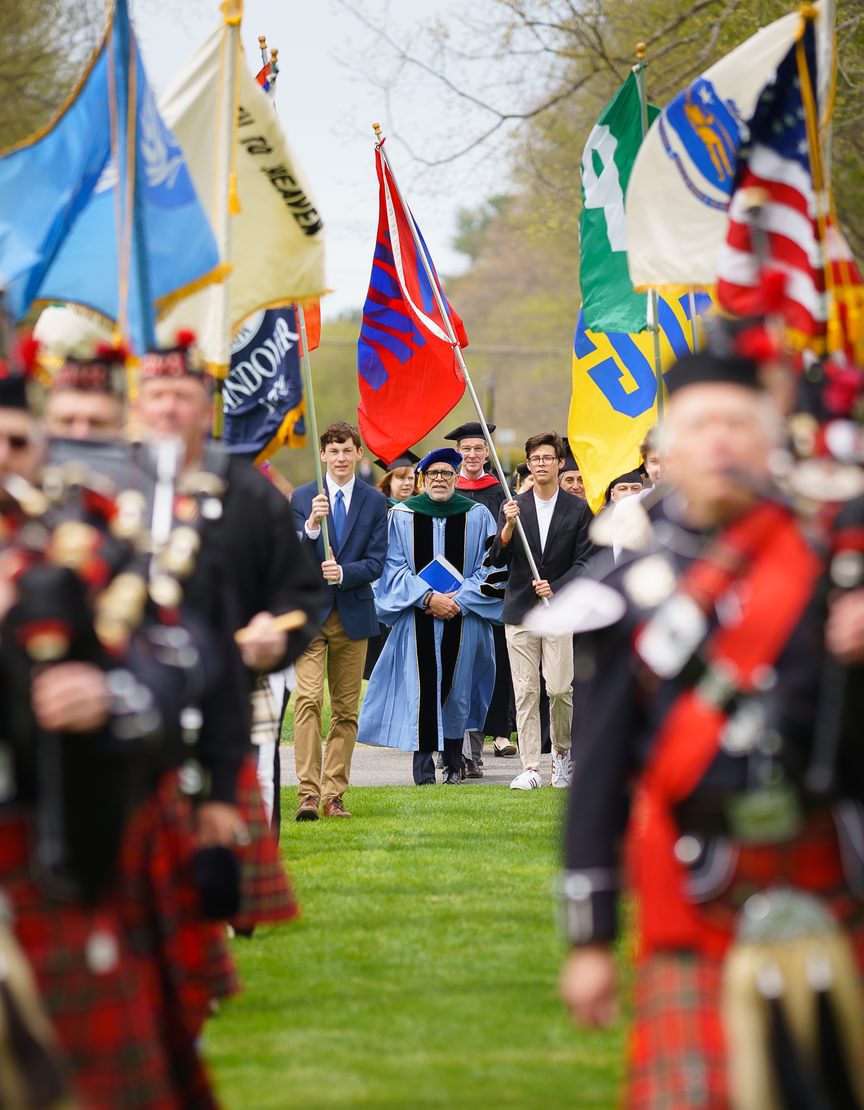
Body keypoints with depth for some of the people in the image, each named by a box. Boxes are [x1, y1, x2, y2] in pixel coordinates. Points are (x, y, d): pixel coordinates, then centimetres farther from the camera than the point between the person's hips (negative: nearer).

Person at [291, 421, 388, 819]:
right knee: (308, 699, -15)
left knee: (346, 709, 4)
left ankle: (333, 794, 10)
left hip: (353, 613, 2)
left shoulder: (375, 502, 6)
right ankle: (308, 793, -17)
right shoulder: (302, 498, 4)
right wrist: (311, 525, -21)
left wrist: (343, 572, -18)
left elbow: (376, 563, 1)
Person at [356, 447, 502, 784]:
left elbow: (489, 567, 2)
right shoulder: (403, 516, 4)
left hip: (463, 620, 1)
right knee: (421, 687, -8)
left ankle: (454, 760, 15)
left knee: (455, 687, 3)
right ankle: (423, 758, -7)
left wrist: (458, 601, -10)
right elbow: (393, 566, 0)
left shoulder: (477, 516, 5)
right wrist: (427, 598, -12)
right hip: (417, 622, -1)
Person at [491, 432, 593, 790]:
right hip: (520, 611, 1)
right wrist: (508, 526, -16)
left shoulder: (578, 509, 5)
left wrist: (556, 588, -13)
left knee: (559, 689, -7)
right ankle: (530, 766, 1)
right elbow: (498, 559, 1)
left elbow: (583, 562, 2)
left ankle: (562, 751, 17)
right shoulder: (513, 508, 7)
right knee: (525, 692, -2)